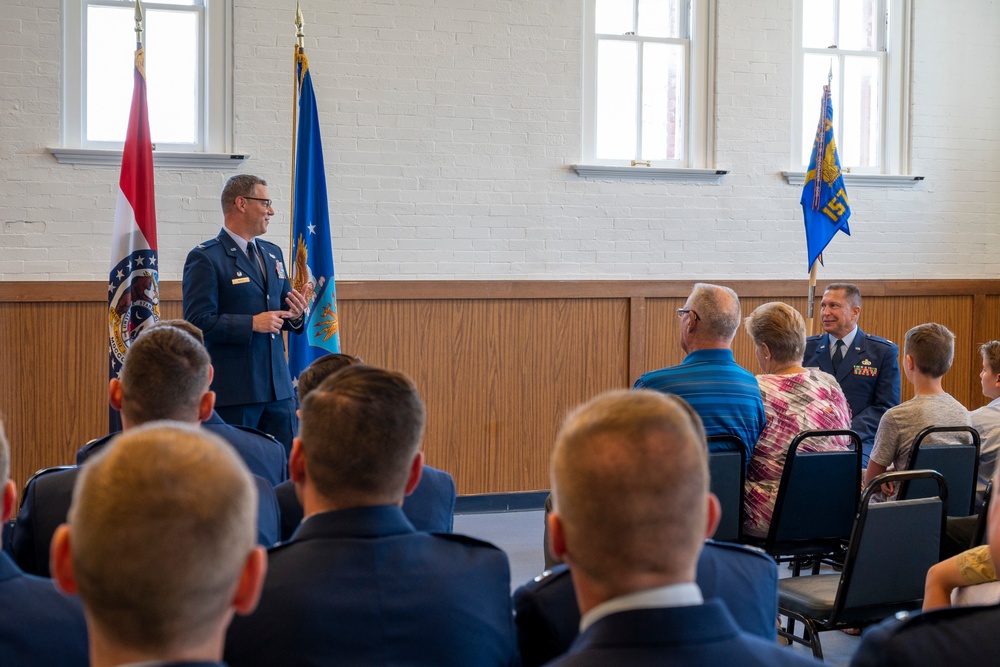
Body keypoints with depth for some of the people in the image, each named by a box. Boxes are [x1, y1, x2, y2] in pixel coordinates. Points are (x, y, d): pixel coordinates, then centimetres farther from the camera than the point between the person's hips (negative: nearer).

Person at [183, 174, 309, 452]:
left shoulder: (273, 253, 17)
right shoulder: (205, 258, -7)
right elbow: (197, 322, -15)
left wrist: (295, 315, 0)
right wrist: (252, 323, -19)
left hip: (278, 386, 7)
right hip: (232, 390, -7)